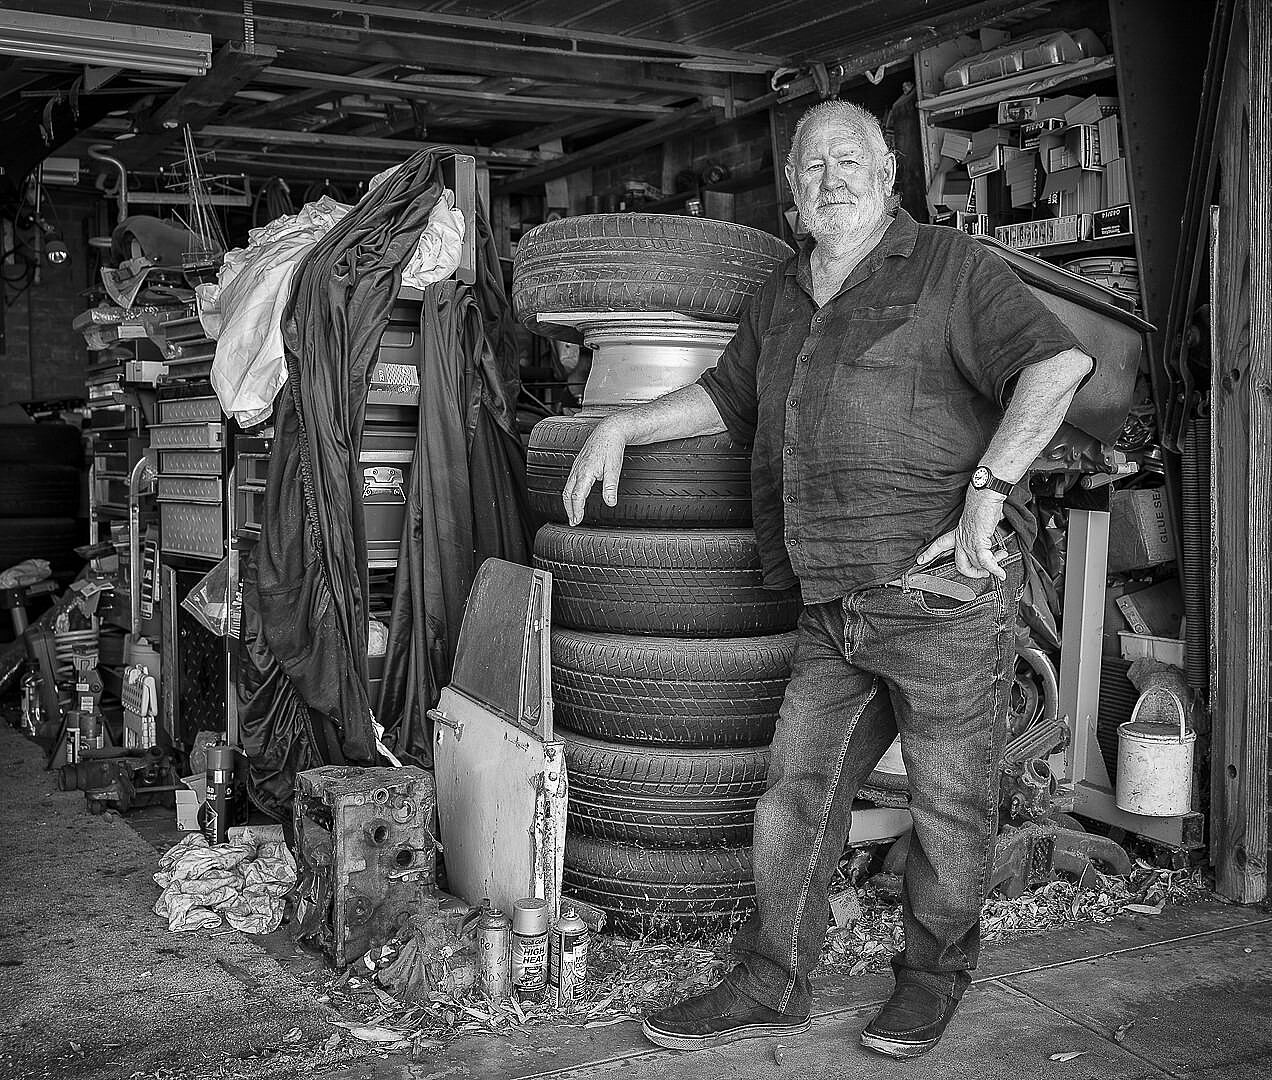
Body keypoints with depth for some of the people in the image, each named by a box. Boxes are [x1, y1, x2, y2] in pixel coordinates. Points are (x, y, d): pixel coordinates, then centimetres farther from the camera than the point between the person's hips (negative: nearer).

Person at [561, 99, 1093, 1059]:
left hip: (948, 590, -6)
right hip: (836, 610, 6)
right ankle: (770, 986, 19)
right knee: (797, 793, 8)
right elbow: (728, 396, 32)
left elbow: (1057, 363, -15)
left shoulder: (949, 269, -3)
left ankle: (934, 974, 25)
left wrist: (985, 493, -22)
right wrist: (622, 426, 24)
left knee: (950, 805, 5)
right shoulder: (782, 298, 17)